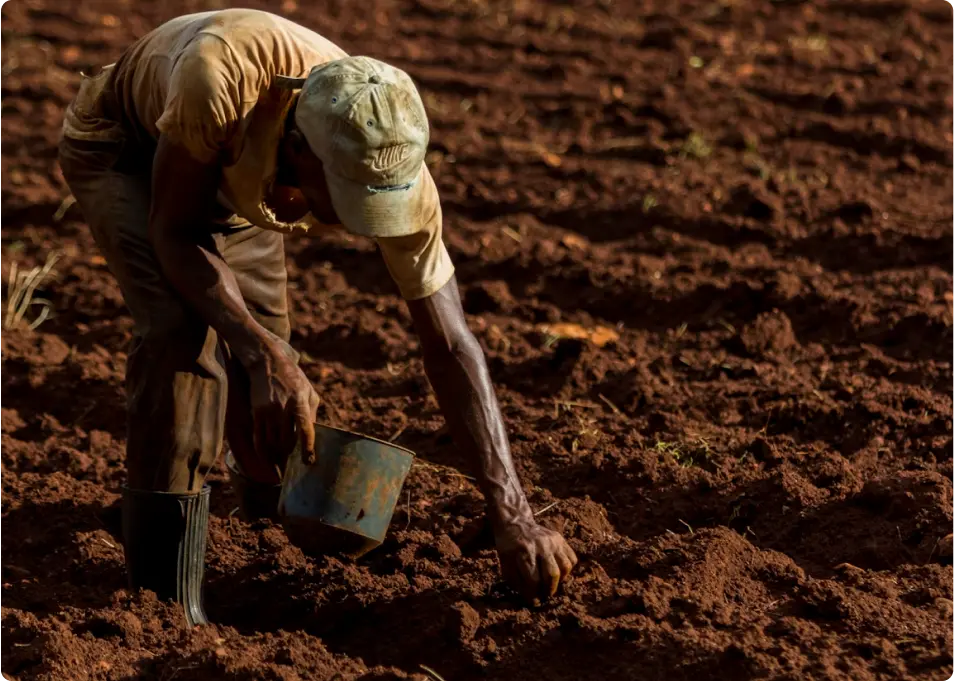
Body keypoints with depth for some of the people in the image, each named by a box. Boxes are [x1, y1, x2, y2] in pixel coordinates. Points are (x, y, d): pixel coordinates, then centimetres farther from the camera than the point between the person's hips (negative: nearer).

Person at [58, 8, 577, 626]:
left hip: (232, 175, 4)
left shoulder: (394, 165, -34)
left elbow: (451, 346, -27)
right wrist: (265, 355, -46)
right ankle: (166, 596, -20)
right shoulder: (222, 78, -47)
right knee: (183, 327, -28)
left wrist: (513, 518, -33)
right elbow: (174, 232, -32)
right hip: (123, 145, -4)